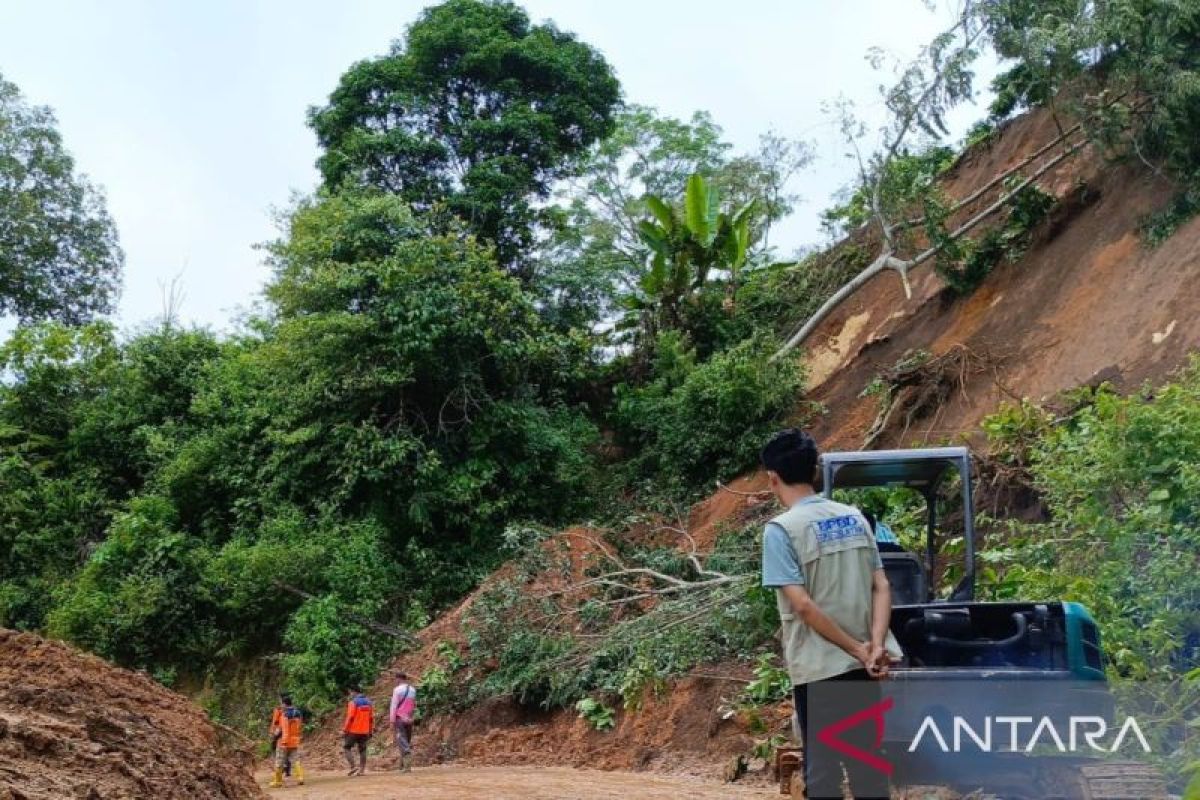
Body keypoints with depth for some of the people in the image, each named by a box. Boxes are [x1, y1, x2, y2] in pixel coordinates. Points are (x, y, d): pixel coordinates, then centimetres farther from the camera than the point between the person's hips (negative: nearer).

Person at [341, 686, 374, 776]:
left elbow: (350, 718, -15)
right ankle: (362, 770, 9)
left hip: (354, 731, -6)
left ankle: (353, 766, -8)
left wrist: (344, 730, -11)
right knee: (362, 750, 11)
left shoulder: (353, 702, -11)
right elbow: (372, 718, 12)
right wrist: (371, 731, 18)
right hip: (364, 731, 6)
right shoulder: (368, 702, 10)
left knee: (346, 748, 5)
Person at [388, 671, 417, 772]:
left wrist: (392, 722, -9)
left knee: (402, 742, -8)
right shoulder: (413, 690, 9)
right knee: (407, 742, 13)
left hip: (400, 719, -6)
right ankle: (403, 765, 17)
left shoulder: (397, 690, -9)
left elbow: (393, 706, -11)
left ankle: (407, 766, -20)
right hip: (409, 719, 6)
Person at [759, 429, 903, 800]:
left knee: (821, 766, 5)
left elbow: (803, 604, -19)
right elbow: (881, 588, 0)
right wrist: (875, 646, -11)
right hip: (864, 664, 5)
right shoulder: (855, 517, 6)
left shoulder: (780, 530, -12)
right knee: (867, 760, 14)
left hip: (818, 667, -5)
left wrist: (857, 649, -13)